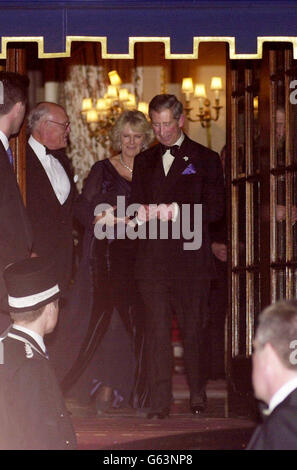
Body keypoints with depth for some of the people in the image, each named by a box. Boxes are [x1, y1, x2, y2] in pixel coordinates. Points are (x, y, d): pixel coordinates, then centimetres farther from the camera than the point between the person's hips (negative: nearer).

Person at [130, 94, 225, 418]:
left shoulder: (205, 159, 6)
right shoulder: (144, 161, 19)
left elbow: (215, 208, -3)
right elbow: (136, 204, 19)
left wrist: (176, 211, -15)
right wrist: (143, 213, -5)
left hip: (190, 257, -2)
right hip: (153, 260, 2)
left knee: (193, 329, 2)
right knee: (156, 330, -5)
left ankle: (197, 395, 18)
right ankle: (159, 402, -6)